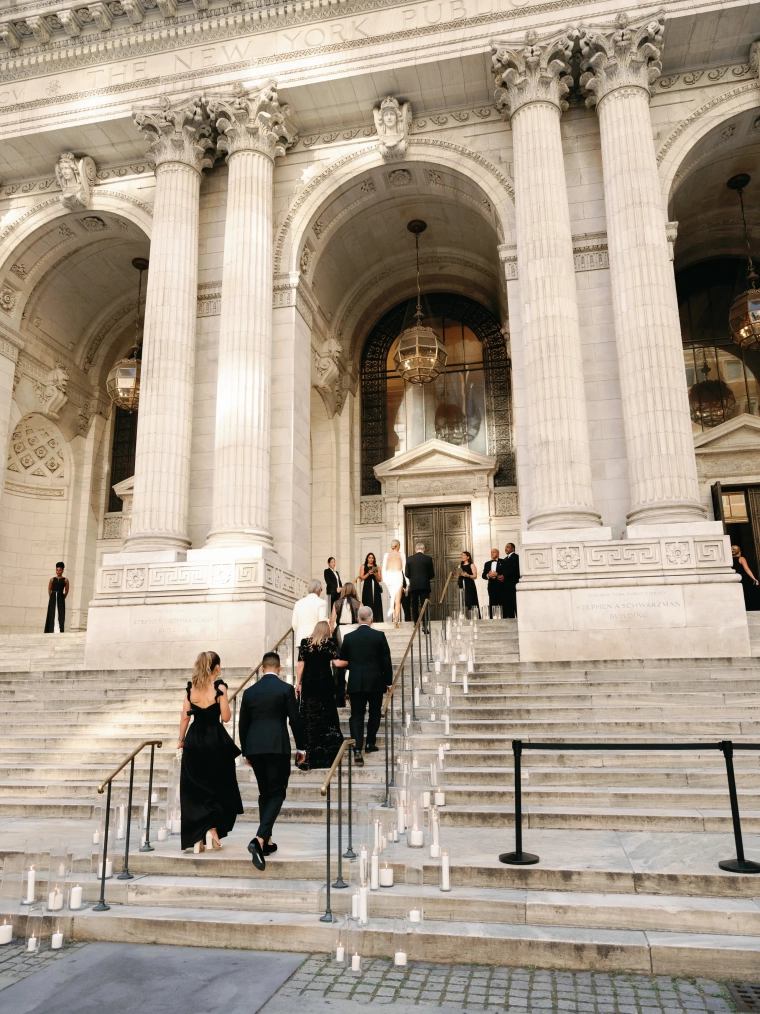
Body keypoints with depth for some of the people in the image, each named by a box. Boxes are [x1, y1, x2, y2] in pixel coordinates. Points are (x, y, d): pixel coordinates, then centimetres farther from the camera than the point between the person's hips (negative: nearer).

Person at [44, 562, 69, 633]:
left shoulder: (65, 580, 2)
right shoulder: (52, 579, 7)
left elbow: (66, 591, 5)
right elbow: (49, 590, 10)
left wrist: (62, 598, 6)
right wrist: (52, 597, 4)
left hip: (60, 599, -2)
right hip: (52, 598, 2)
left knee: (60, 614, -6)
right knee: (52, 614, 1)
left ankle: (59, 631, -8)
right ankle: (51, 630, 4)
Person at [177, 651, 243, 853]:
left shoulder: (190, 688, 2)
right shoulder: (219, 688, -9)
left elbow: (184, 717, 4)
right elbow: (225, 718, -9)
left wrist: (181, 739, 14)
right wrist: (224, 697, 4)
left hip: (194, 740, 3)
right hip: (215, 740, -3)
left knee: (194, 789, 9)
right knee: (219, 786, 14)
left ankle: (197, 837, 9)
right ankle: (214, 828, 6)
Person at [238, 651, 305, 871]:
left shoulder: (249, 691, 8)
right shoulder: (286, 689, -3)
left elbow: (243, 724, 11)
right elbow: (295, 720, -4)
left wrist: (246, 752, 21)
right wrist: (301, 747, 7)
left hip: (254, 748, 4)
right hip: (278, 747, -4)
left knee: (264, 793, 16)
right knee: (277, 793, 1)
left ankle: (267, 842, 20)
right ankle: (259, 839, -16)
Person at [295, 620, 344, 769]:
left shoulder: (305, 642, 4)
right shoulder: (330, 643, -2)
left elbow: (301, 665, 2)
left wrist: (298, 683, 7)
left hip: (308, 683, 2)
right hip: (325, 682, -2)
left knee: (309, 718, 7)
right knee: (326, 717, 5)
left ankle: (310, 755, 9)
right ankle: (327, 755, 7)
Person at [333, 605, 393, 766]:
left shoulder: (349, 637, -1)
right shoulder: (379, 636, -7)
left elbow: (342, 662, 7)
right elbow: (386, 660, -4)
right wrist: (388, 681, 6)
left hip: (356, 683, 1)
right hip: (376, 682, -1)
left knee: (357, 715, 2)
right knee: (374, 713, 18)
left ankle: (357, 750, -9)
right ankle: (370, 744, 25)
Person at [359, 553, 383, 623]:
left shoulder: (377, 567, 13)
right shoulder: (363, 566, 10)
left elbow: (380, 580, 9)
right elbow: (361, 577, -1)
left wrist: (376, 574, -8)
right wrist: (368, 573, -14)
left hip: (376, 588, 2)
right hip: (367, 588, -2)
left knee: (377, 605, -3)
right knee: (368, 605, -9)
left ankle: (377, 621, -3)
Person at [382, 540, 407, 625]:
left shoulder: (386, 555, 8)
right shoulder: (401, 555, 5)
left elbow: (384, 568, 4)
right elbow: (404, 569, 3)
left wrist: (384, 580, 8)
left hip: (388, 577, 2)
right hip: (398, 576, -2)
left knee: (392, 596, 23)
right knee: (398, 600, 0)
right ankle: (396, 619, -7)